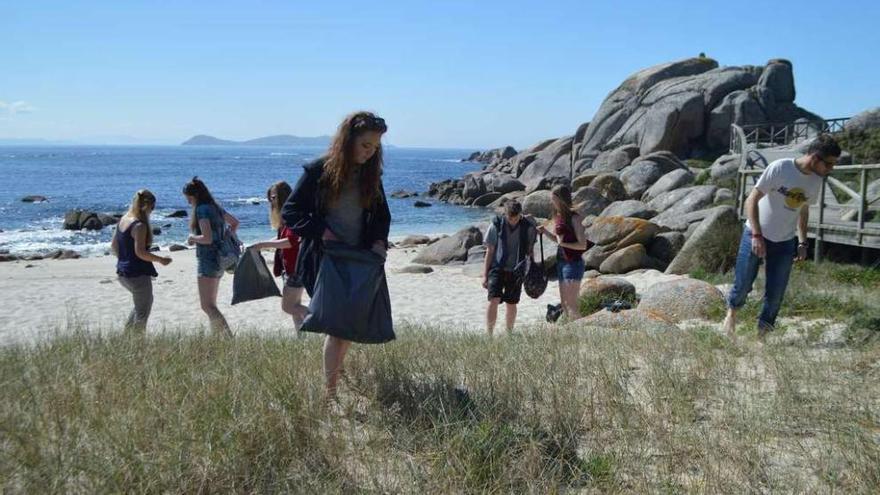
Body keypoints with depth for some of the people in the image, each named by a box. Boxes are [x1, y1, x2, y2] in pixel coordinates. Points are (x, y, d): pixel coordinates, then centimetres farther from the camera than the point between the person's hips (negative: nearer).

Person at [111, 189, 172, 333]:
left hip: (122, 272, 9)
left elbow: (113, 246, 12)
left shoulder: (123, 220, 7)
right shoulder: (139, 226, -19)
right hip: (138, 274, -9)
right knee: (142, 312, 5)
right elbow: (140, 252, -23)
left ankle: (127, 332, 28)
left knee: (146, 301, 28)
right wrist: (161, 260, -12)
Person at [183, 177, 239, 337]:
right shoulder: (215, 207, 12)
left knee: (207, 306, -11)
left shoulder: (202, 209, -15)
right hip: (218, 259, 10)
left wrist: (192, 238, -7)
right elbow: (235, 223, 26)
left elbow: (207, 238, -25)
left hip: (208, 260, -10)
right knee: (211, 305, 16)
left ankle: (229, 337, -20)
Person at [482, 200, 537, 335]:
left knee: (511, 304, 8)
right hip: (497, 268, -1)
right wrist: (485, 275, -2)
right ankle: (489, 334, -10)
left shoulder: (528, 227, -3)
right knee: (494, 300, -14)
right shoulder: (496, 225, -6)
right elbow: (489, 251, -1)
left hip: (516, 271, 1)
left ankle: (509, 334, 23)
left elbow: (530, 250, 8)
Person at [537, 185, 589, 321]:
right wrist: (545, 232, 6)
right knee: (564, 303, 10)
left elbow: (583, 245, -14)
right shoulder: (558, 216, 9)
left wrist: (564, 243, -23)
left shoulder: (574, 218, -13)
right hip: (561, 262, 8)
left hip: (573, 263, -8)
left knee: (571, 302, -10)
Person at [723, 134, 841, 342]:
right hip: (756, 236, -5)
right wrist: (757, 235, -22)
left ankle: (761, 336, 18)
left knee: (775, 294, 4)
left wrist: (802, 242, 10)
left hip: (785, 243, 5)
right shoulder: (780, 168, -19)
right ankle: (732, 312, 32)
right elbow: (752, 200, -17)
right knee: (743, 285, 1)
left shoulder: (816, 181, 0)